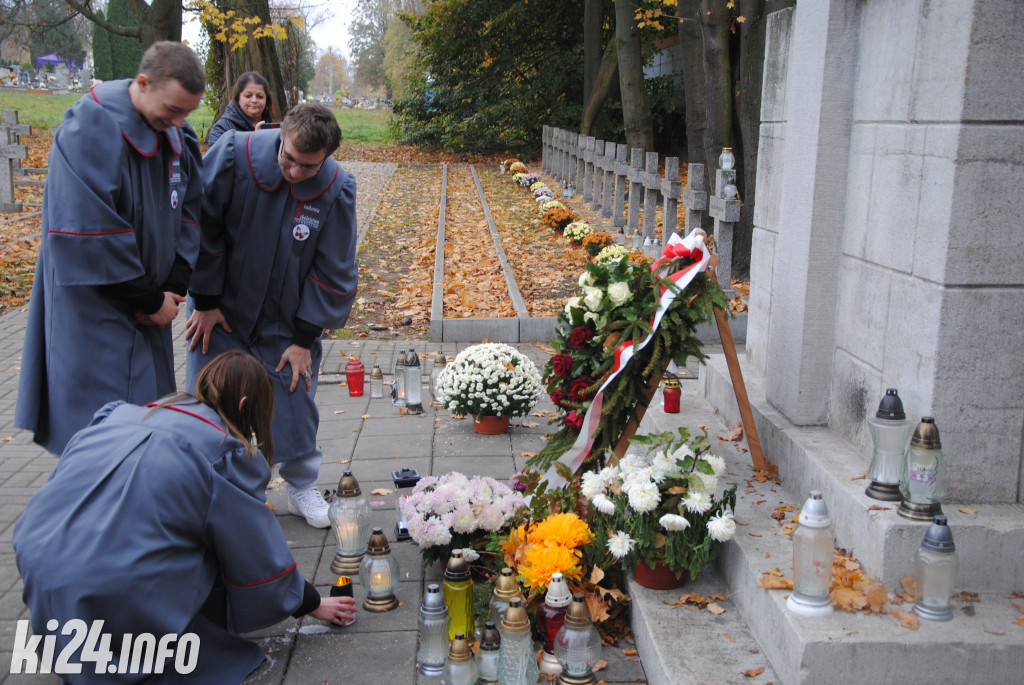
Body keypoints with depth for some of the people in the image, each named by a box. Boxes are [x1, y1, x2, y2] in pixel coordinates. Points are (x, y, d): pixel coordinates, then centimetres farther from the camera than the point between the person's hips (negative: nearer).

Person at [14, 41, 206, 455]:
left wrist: (173, 287, -3)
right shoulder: (91, 132, -20)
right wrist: (152, 300, -14)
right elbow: (92, 238, -23)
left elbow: (190, 208, 10)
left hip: (147, 309, 8)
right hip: (93, 312, -7)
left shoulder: (175, 134, 4)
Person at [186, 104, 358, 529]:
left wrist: (304, 338, -8)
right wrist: (205, 300, -7)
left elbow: (333, 273, -9)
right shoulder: (234, 155, -22)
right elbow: (201, 227, -11)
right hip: (222, 311, 0)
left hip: (287, 320, 1)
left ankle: (302, 486, 26)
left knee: (296, 399, 5)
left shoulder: (337, 190, -18)